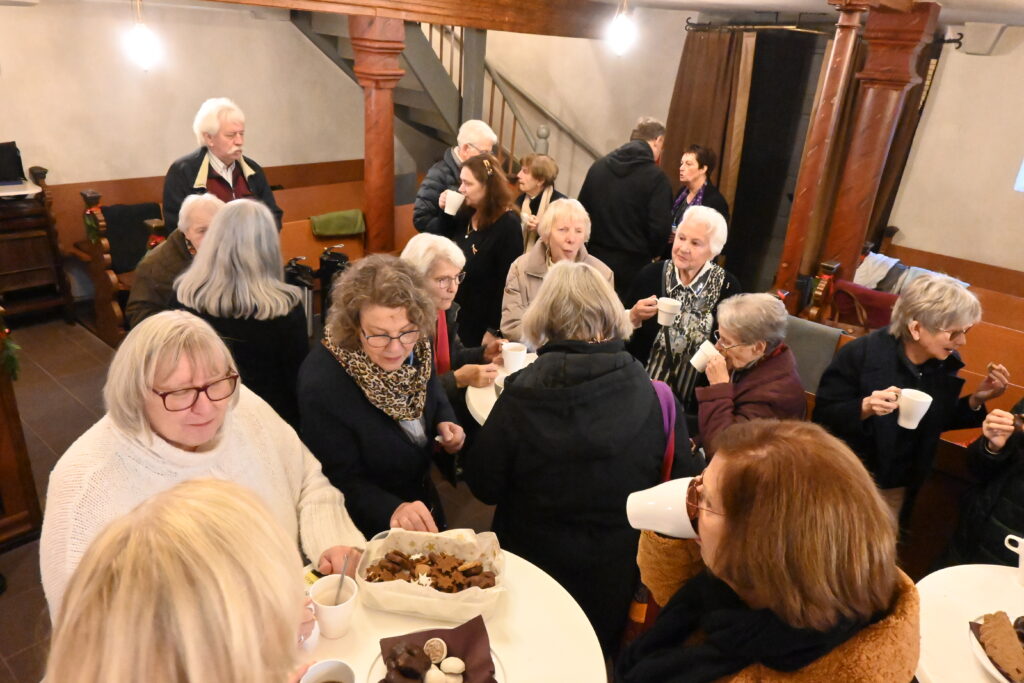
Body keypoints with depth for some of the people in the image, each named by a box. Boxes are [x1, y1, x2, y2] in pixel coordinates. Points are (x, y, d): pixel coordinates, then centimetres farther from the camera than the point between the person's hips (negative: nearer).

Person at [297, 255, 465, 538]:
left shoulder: (417, 348, -17)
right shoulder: (321, 385, -35)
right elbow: (343, 482, -27)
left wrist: (445, 422, -14)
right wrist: (392, 510, -44)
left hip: (423, 500, 5)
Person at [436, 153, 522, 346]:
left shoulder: (507, 225, -19)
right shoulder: (466, 213, 4)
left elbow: (507, 282, -20)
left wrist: (494, 330, -19)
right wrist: (445, 213, -3)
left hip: (482, 324, -7)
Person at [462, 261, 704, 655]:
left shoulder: (522, 395, -24)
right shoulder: (655, 397, -21)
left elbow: (484, 487, -12)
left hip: (532, 568, 0)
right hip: (615, 579, 1)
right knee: (593, 659, 31)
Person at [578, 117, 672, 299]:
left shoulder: (599, 165, 5)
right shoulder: (655, 177, -12)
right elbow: (660, 228, -16)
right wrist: (648, 253, 4)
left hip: (596, 258, 5)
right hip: (632, 264, -5)